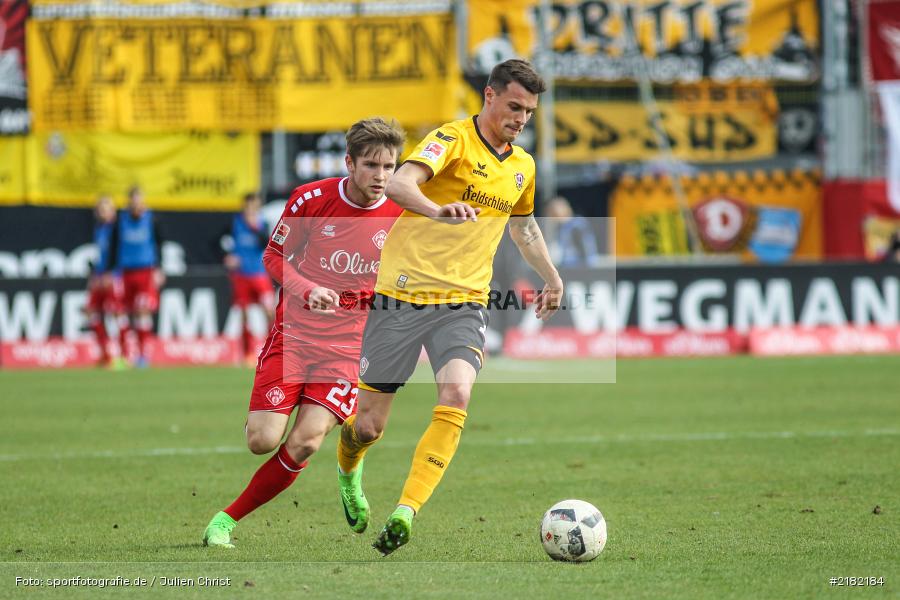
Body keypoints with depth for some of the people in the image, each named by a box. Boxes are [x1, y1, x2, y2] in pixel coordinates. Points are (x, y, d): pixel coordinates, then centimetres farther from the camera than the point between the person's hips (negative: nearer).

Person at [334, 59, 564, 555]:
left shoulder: (522, 167, 14)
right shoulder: (453, 139, -9)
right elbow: (399, 184, -27)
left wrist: (552, 277, 35)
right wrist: (437, 210, -46)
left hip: (464, 304, 4)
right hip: (404, 294, -4)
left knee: (456, 396, -25)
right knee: (369, 425, 2)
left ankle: (405, 513, -28)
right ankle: (348, 470, 39)